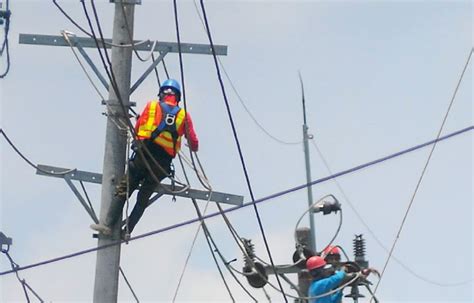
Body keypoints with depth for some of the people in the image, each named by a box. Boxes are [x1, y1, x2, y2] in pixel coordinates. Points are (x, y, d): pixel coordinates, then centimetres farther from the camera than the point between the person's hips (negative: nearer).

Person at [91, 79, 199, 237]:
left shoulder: (151, 106, 9)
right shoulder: (184, 115, 11)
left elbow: (137, 128, 13)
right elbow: (194, 144, 11)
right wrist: (193, 147, 34)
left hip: (143, 157, -2)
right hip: (163, 164, 2)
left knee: (122, 191, 2)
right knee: (143, 198, 11)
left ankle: (108, 224, -9)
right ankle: (127, 230, 2)